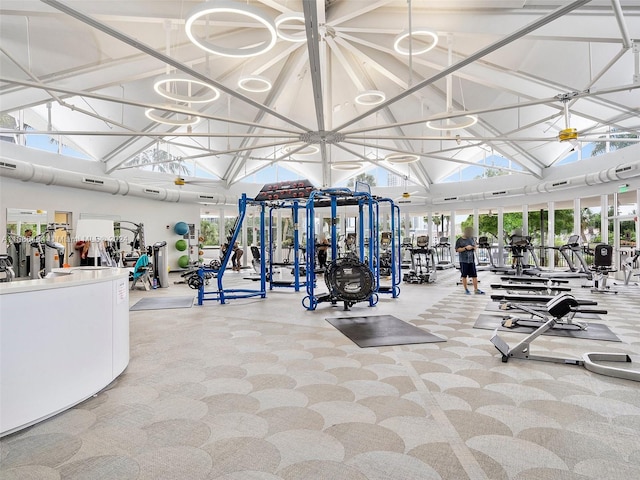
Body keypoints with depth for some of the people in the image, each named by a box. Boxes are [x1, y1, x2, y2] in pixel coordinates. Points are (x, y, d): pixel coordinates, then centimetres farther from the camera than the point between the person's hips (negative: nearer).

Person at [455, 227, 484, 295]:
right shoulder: (459, 240, -4)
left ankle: (476, 289, 10)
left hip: (471, 260, 4)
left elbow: (475, 247, 20)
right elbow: (457, 249, -9)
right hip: (463, 260, -4)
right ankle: (466, 289, 14)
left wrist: (475, 247, -4)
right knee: (464, 276, 3)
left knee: (474, 275, 3)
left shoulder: (472, 239, 12)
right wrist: (465, 248, -19)